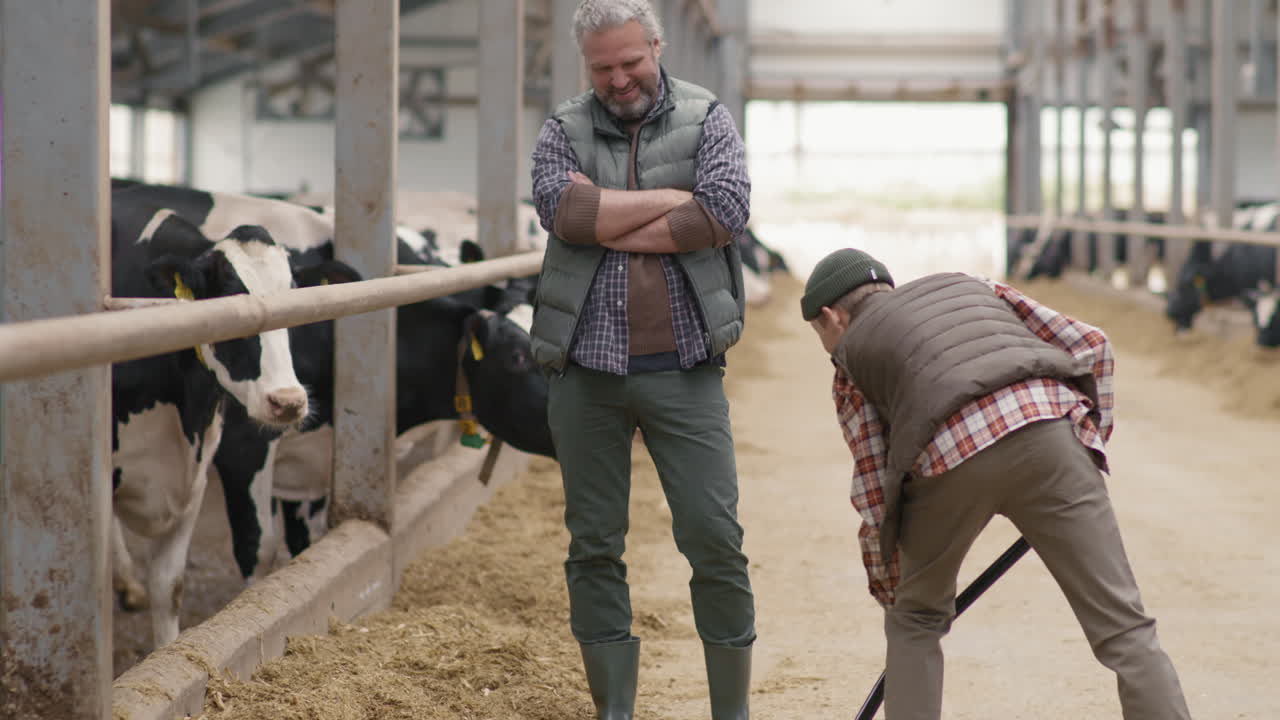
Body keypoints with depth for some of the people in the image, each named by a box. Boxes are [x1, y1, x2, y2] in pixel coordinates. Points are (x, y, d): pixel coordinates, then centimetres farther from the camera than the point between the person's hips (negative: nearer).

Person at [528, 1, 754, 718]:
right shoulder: (564, 132, 6)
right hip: (586, 370, 2)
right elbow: (564, 209, -14)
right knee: (594, 548, 7)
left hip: (684, 370, -2)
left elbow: (727, 211, -14)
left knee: (715, 541, -3)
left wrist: (607, 223, -11)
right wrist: (675, 198, -11)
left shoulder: (707, 119, 4)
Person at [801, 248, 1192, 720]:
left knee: (916, 620, 26)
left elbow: (875, 493, 22)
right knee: (1124, 630, 0)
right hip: (1050, 429, 1)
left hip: (948, 459, -1)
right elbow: (1090, 346, 25)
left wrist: (888, 591, 33)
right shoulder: (970, 287, 36)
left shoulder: (852, 359, 28)